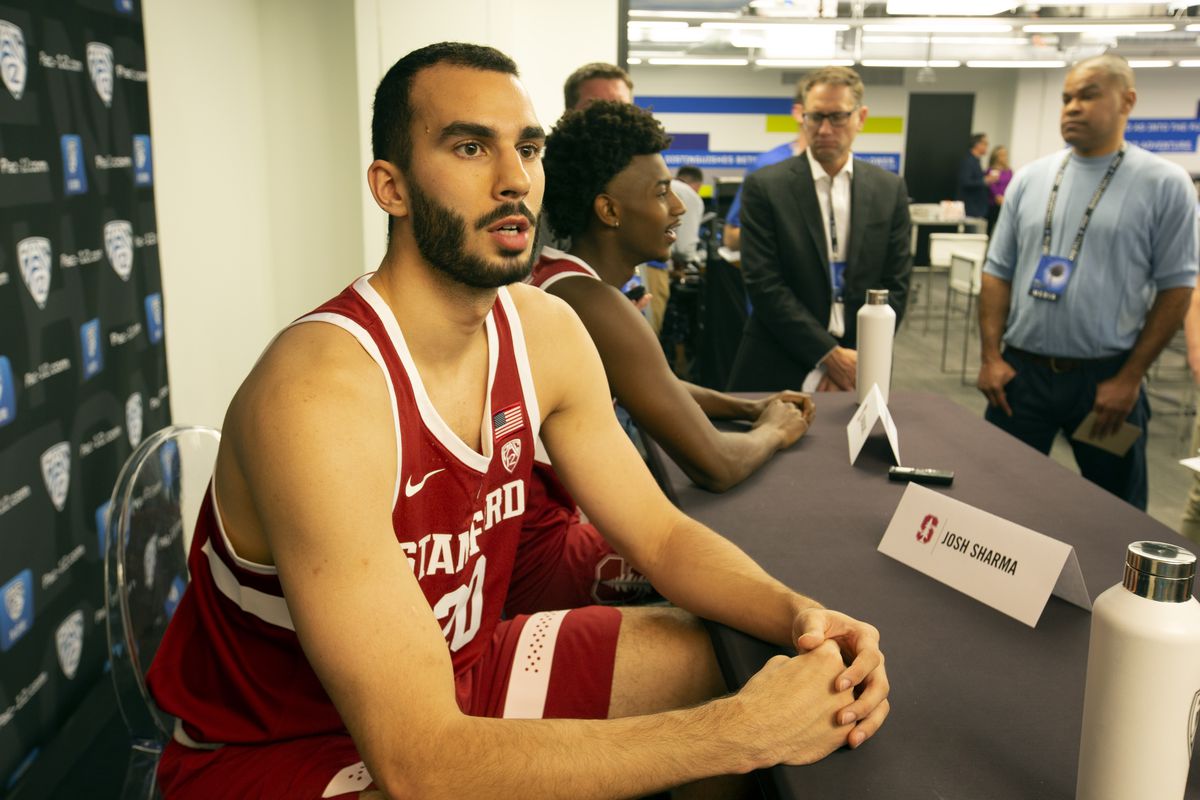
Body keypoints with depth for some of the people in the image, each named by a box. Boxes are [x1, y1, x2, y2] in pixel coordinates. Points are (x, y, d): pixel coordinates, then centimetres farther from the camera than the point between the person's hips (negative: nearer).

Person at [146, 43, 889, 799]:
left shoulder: (545, 331, -7)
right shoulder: (320, 394, -30)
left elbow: (663, 533, 0)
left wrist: (798, 614, -20)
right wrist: (746, 732, -33)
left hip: (461, 669, 7)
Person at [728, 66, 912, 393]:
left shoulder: (890, 189, 4)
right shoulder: (765, 187, -6)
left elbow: (895, 286, 2)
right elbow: (763, 283, -12)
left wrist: (856, 361, -8)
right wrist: (830, 354, -15)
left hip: (859, 371, 2)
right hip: (779, 371, -2)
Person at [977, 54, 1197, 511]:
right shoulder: (1030, 179, 5)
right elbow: (998, 273, 6)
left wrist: (1129, 378, -9)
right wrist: (991, 357, -2)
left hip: (1106, 377, -2)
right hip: (1020, 371, 2)